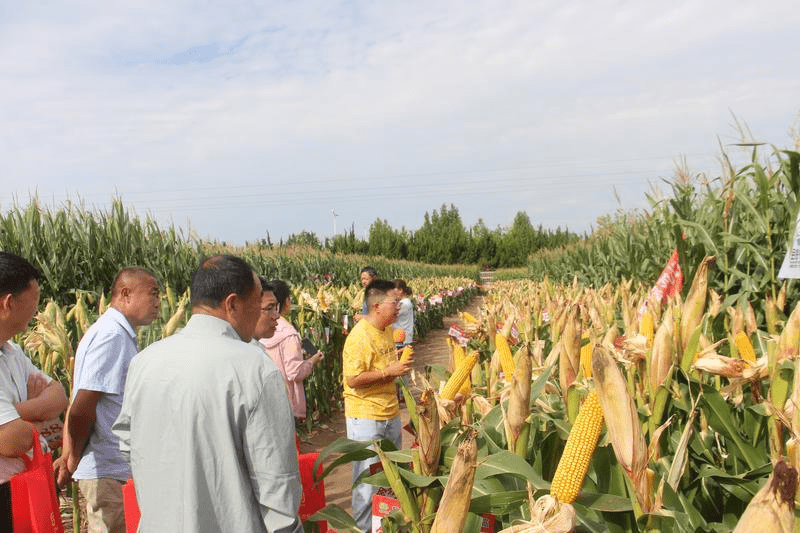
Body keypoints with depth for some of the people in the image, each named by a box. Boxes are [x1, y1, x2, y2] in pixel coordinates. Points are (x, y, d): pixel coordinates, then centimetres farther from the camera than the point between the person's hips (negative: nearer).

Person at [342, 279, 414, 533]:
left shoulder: (387, 330, 7)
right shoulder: (359, 337, -21)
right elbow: (353, 379, -24)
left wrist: (401, 364, 6)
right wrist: (389, 371, -24)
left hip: (390, 412, 9)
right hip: (366, 416, -9)